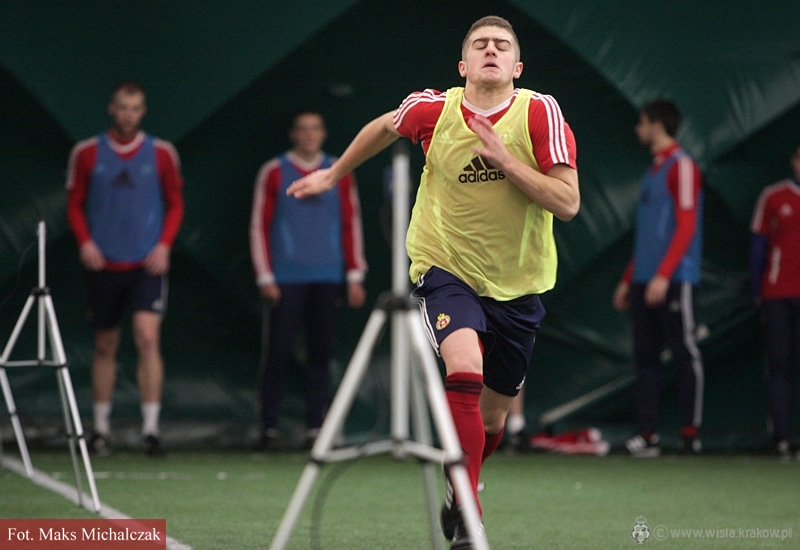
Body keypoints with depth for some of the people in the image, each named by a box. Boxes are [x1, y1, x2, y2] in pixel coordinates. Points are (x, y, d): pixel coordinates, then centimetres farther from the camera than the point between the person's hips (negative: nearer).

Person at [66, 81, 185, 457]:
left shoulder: (161, 153, 3)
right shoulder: (87, 153, 3)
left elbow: (175, 203, 9)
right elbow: (74, 203, 9)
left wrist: (164, 244, -5)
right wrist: (85, 241, -6)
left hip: (147, 263, -1)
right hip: (103, 264, 1)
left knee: (148, 337, -14)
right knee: (105, 345, 7)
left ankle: (151, 428, -12)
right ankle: (101, 427, 17)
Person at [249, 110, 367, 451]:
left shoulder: (340, 174, 10)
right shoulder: (273, 173, 4)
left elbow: (351, 226, 12)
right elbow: (259, 227, 3)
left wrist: (355, 276, 6)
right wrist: (265, 277, -3)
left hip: (326, 280, 2)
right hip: (285, 279, -2)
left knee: (320, 355, 1)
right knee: (277, 353, -5)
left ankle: (315, 429, 5)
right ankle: (269, 429, 0)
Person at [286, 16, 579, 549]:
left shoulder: (540, 112, -12)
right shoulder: (431, 109, -9)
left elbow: (568, 203, -17)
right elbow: (383, 128, 15)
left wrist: (504, 159, -25)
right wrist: (333, 174, 25)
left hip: (517, 284, 2)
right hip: (446, 268, -2)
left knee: (492, 415, 12)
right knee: (465, 371, -29)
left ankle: (456, 493, 45)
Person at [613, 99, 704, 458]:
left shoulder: (682, 166, -6)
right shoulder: (653, 170, 21)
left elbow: (686, 226, -14)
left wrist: (663, 275, -21)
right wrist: (628, 279, 22)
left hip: (674, 280, -9)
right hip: (644, 281, 9)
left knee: (684, 353, -5)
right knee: (645, 357, 3)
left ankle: (690, 433, -4)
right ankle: (647, 435, 2)